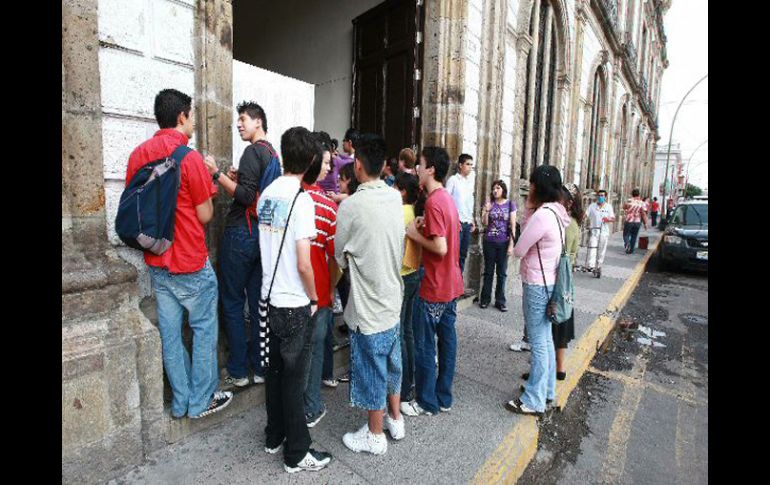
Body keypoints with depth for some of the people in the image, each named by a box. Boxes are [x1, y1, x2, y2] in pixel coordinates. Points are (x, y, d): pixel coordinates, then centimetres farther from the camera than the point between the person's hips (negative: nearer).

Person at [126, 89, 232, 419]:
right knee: (204, 330, 9)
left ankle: (180, 401, 29)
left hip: (156, 262, 7)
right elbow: (205, 216, -12)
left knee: (170, 333, 14)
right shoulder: (190, 158, -16)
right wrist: (209, 184, 3)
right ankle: (201, 401, 22)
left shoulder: (138, 155, 4)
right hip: (191, 262, -6)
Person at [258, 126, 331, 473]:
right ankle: (297, 454, 25)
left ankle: (274, 436, 39)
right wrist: (314, 298, -6)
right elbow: (303, 264, -20)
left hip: (270, 298, 7)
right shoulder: (302, 200, -18)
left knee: (274, 370, 20)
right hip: (295, 304, -7)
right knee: (294, 378, 7)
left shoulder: (267, 194, 4)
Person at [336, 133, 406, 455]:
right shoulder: (396, 198, -2)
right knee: (392, 362, 23)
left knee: (371, 370, 11)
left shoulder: (351, 206, -21)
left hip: (369, 306, -6)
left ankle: (375, 435, 32)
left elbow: (341, 257, -8)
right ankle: (395, 419, 42)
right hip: (394, 298, 7)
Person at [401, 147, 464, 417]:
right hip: (451, 284, 9)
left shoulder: (433, 202, -19)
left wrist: (415, 234, -13)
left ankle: (427, 402, 20)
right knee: (446, 339, 15)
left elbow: (441, 248, -26)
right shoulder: (448, 198, 9)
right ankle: (444, 398, 30)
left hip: (434, 287, -9)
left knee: (424, 345, 5)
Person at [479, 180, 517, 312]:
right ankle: (485, 299, 16)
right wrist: (486, 210, -15)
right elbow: (485, 223, 2)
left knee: (502, 272, 6)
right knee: (488, 271, 7)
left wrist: (511, 244, -8)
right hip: (489, 242, 1)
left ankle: (500, 301, 14)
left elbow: (513, 225, -3)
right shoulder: (490, 203, 4)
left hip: (503, 243, -1)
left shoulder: (510, 204, 0)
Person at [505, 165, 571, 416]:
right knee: (546, 339, 19)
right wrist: (529, 208, 0)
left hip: (537, 285, -10)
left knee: (538, 343, 1)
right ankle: (548, 389, 35)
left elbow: (518, 250, -17)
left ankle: (534, 401, 15)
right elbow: (527, 231, 9)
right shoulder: (556, 211, 7)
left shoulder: (542, 214, -23)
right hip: (548, 282, 10)